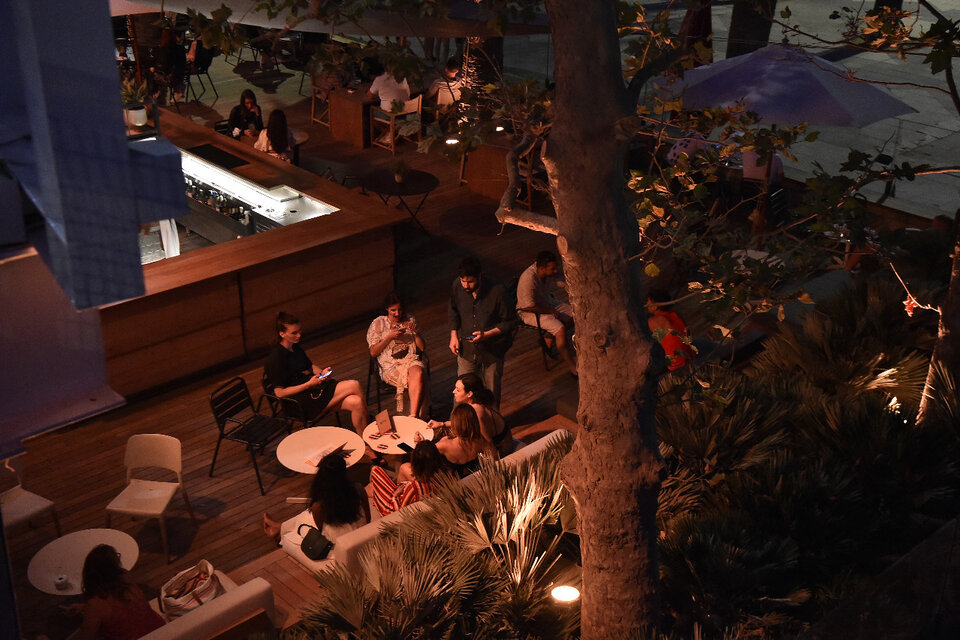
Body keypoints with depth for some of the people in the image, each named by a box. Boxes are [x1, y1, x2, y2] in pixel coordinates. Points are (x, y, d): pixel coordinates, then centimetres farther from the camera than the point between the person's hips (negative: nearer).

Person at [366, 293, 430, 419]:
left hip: (411, 360, 3)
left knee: (418, 373, -34)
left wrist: (415, 332, -4)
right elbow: (373, 353, 0)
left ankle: (413, 416, -41)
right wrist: (390, 337, -9)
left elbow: (422, 347, 13)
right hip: (390, 366, -3)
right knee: (417, 377, -32)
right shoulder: (378, 323, 6)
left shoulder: (410, 320, 15)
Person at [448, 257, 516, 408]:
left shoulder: (496, 291, -23)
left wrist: (486, 334, -22)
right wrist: (454, 335, 2)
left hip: (492, 349, -2)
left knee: (492, 391, 13)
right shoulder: (457, 286, -11)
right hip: (467, 347, 2)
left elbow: (510, 322, -13)